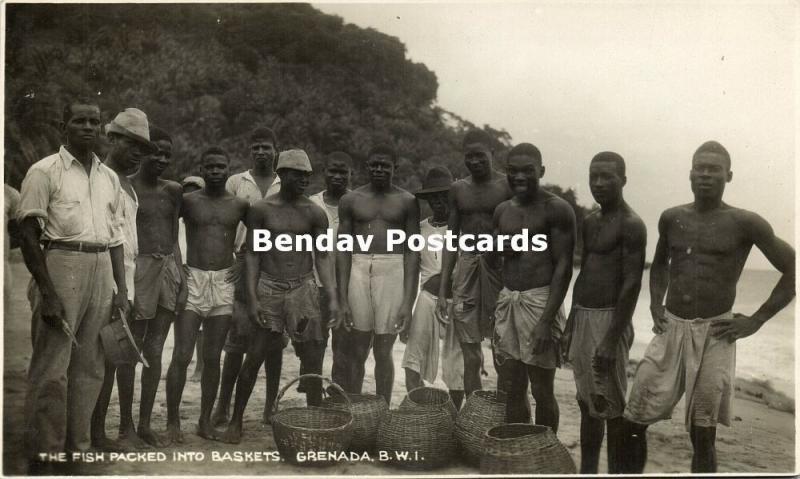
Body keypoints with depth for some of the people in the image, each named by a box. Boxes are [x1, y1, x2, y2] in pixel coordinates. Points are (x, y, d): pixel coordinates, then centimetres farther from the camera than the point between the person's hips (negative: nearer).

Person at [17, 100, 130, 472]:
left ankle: (77, 447, 23)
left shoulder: (109, 177, 13)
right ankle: (43, 456, 9)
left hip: (102, 270, 6)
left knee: (89, 367, 11)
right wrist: (47, 292, -14)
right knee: (51, 368, -2)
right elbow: (28, 235, -7)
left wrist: (121, 288, 11)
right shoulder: (45, 171, -3)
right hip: (61, 264, -5)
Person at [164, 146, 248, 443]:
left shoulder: (240, 205, 7)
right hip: (192, 280, -2)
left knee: (212, 357, 7)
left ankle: (205, 421, 18)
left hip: (224, 283, 2)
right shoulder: (188, 201, 2)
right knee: (182, 356, -5)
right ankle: (173, 422, 7)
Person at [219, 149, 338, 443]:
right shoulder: (261, 210, 0)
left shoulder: (314, 214, 4)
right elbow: (252, 254, 1)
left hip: (303, 288, 1)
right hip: (268, 288, -1)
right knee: (253, 358, 1)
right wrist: (251, 298, -7)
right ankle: (236, 422, 17)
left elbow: (322, 257, 4)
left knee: (312, 359, 1)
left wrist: (332, 298, -4)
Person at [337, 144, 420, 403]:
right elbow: (343, 250, 7)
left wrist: (408, 301, -4)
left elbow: (412, 253, 3)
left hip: (392, 272, -1)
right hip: (357, 271, 1)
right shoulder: (351, 200, 9)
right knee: (356, 351, 5)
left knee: (383, 352, 5)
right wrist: (342, 299, 0)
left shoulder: (407, 202, 5)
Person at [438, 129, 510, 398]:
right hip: (465, 268, 3)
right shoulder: (458, 189, 11)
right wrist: (443, 290, 8)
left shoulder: (507, 187, 0)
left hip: (500, 268, -3)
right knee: (470, 357, 5)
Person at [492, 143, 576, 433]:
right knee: (510, 390, 10)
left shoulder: (556, 209, -6)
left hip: (540, 301, -6)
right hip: (506, 302, 6)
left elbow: (563, 266, -11)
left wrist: (546, 321, -17)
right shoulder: (502, 210, 12)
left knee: (542, 391, 2)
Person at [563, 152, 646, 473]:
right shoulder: (589, 222, 14)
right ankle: (587, 472, 25)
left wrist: (612, 340, -20)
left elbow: (632, 284, -16)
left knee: (612, 407, -2)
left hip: (608, 320, -8)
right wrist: (570, 325, 15)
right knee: (587, 404, 14)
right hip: (582, 318, 8)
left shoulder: (630, 225, -10)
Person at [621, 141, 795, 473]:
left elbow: (793, 270, -2)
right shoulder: (672, 218, 7)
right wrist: (655, 302, 10)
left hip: (713, 336, -4)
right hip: (670, 330, 4)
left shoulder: (744, 224, -6)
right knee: (632, 421, 3)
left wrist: (755, 321, -5)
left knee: (702, 435, 4)